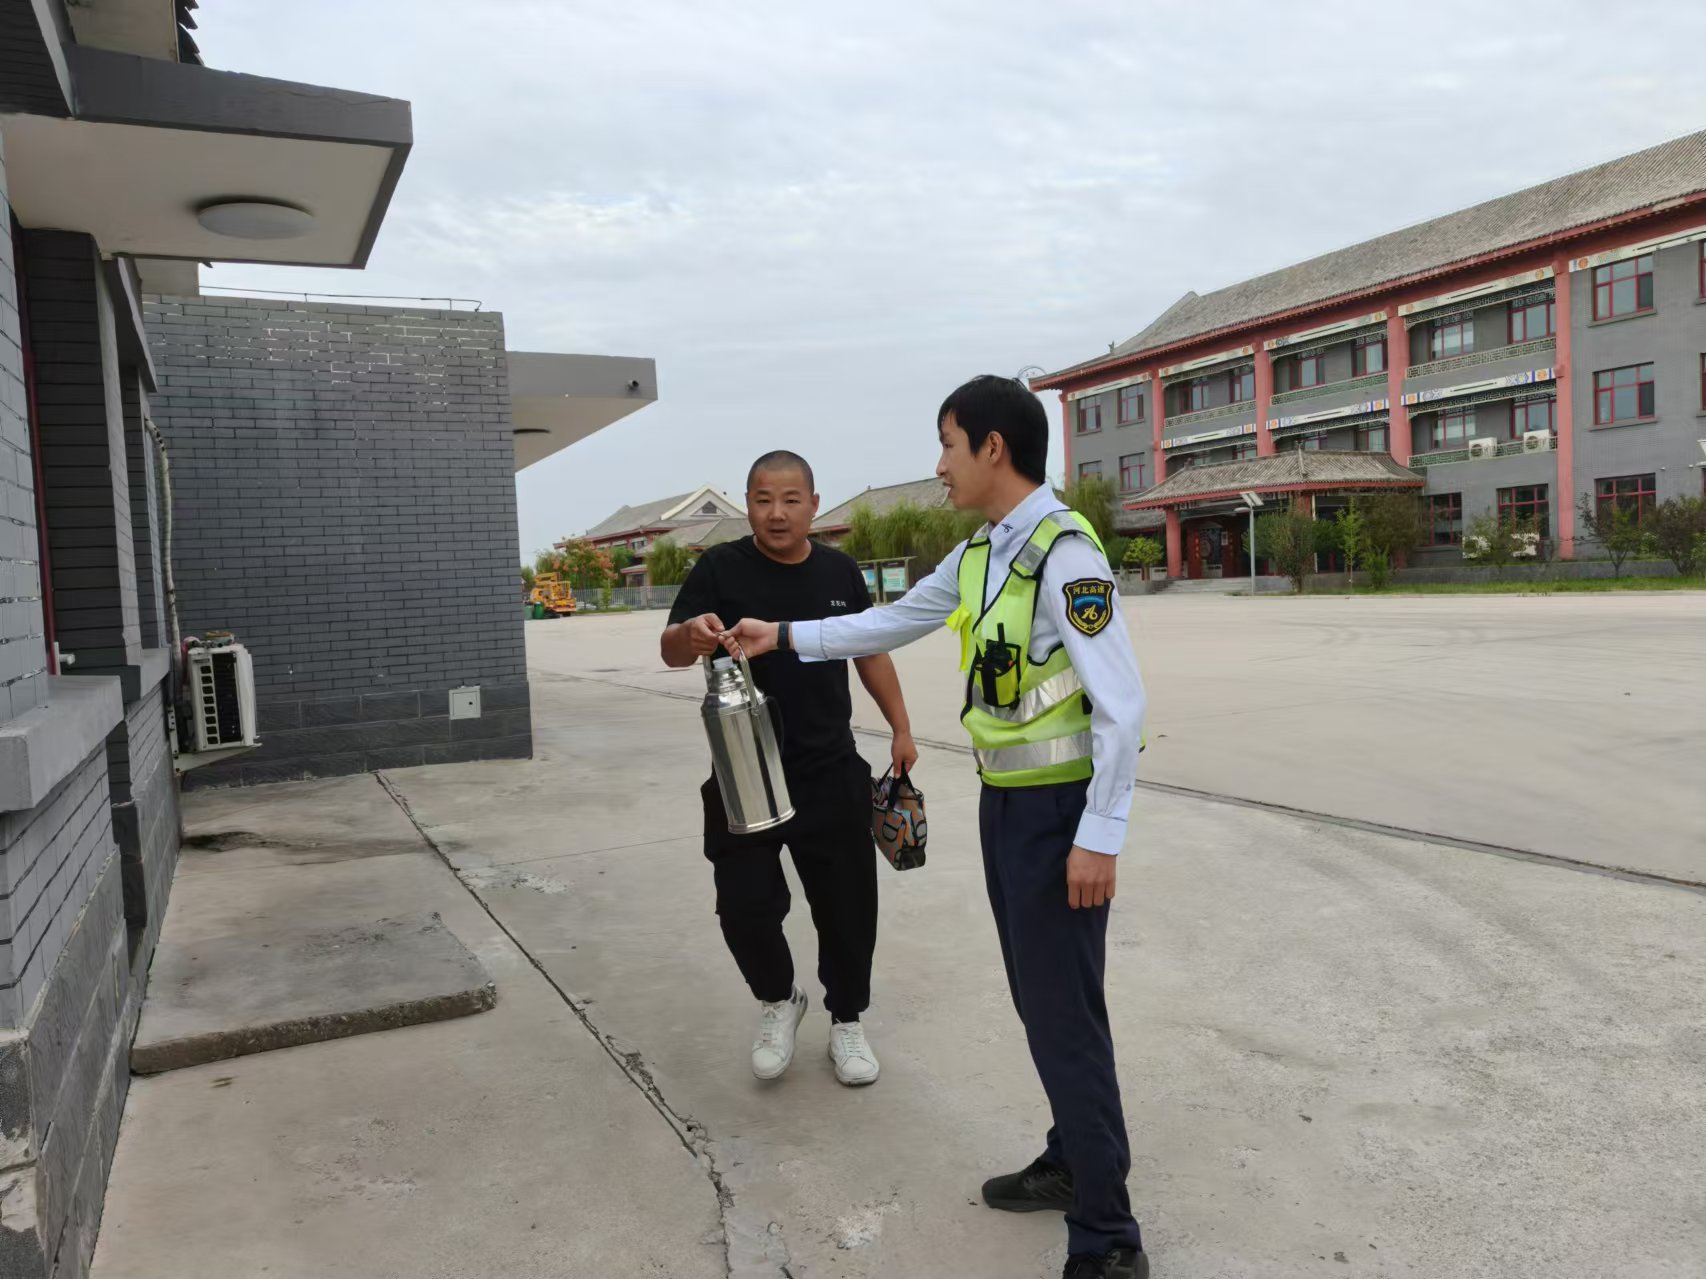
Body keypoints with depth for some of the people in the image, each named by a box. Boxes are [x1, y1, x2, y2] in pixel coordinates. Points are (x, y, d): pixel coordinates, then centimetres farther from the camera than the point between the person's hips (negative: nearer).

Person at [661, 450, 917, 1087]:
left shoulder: (840, 571, 4)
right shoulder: (721, 568, -6)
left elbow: (871, 653, 15)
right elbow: (670, 652, -15)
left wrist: (901, 728, 13)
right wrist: (691, 634, -38)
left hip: (832, 772, 2)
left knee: (847, 904, 8)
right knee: (744, 905, -1)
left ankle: (847, 1021, 31)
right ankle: (777, 1000, 29)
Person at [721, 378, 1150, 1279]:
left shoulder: (1063, 553, -20)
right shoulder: (977, 555, 8)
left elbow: (1121, 705, -21)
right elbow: (891, 624, 21)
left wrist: (1099, 836, -21)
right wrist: (783, 637, 21)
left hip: (1060, 809, -9)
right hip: (1005, 800, 9)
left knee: (1065, 1014, -1)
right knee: (1037, 998, 19)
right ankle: (1071, 1161, 38)